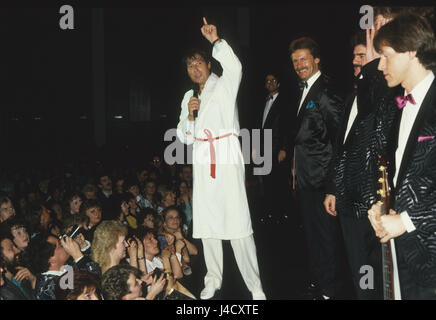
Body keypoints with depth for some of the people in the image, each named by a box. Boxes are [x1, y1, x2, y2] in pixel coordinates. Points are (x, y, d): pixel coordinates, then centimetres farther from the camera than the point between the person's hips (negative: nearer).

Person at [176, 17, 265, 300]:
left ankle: (255, 285, -6)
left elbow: (235, 67, -21)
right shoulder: (189, 96, 19)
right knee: (206, 222, 7)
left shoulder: (224, 85, 4)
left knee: (238, 222, -11)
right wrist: (190, 115, -1)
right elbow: (185, 138, 16)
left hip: (228, 159, -5)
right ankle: (214, 279, 20)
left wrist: (216, 41, -29)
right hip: (203, 163, 6)